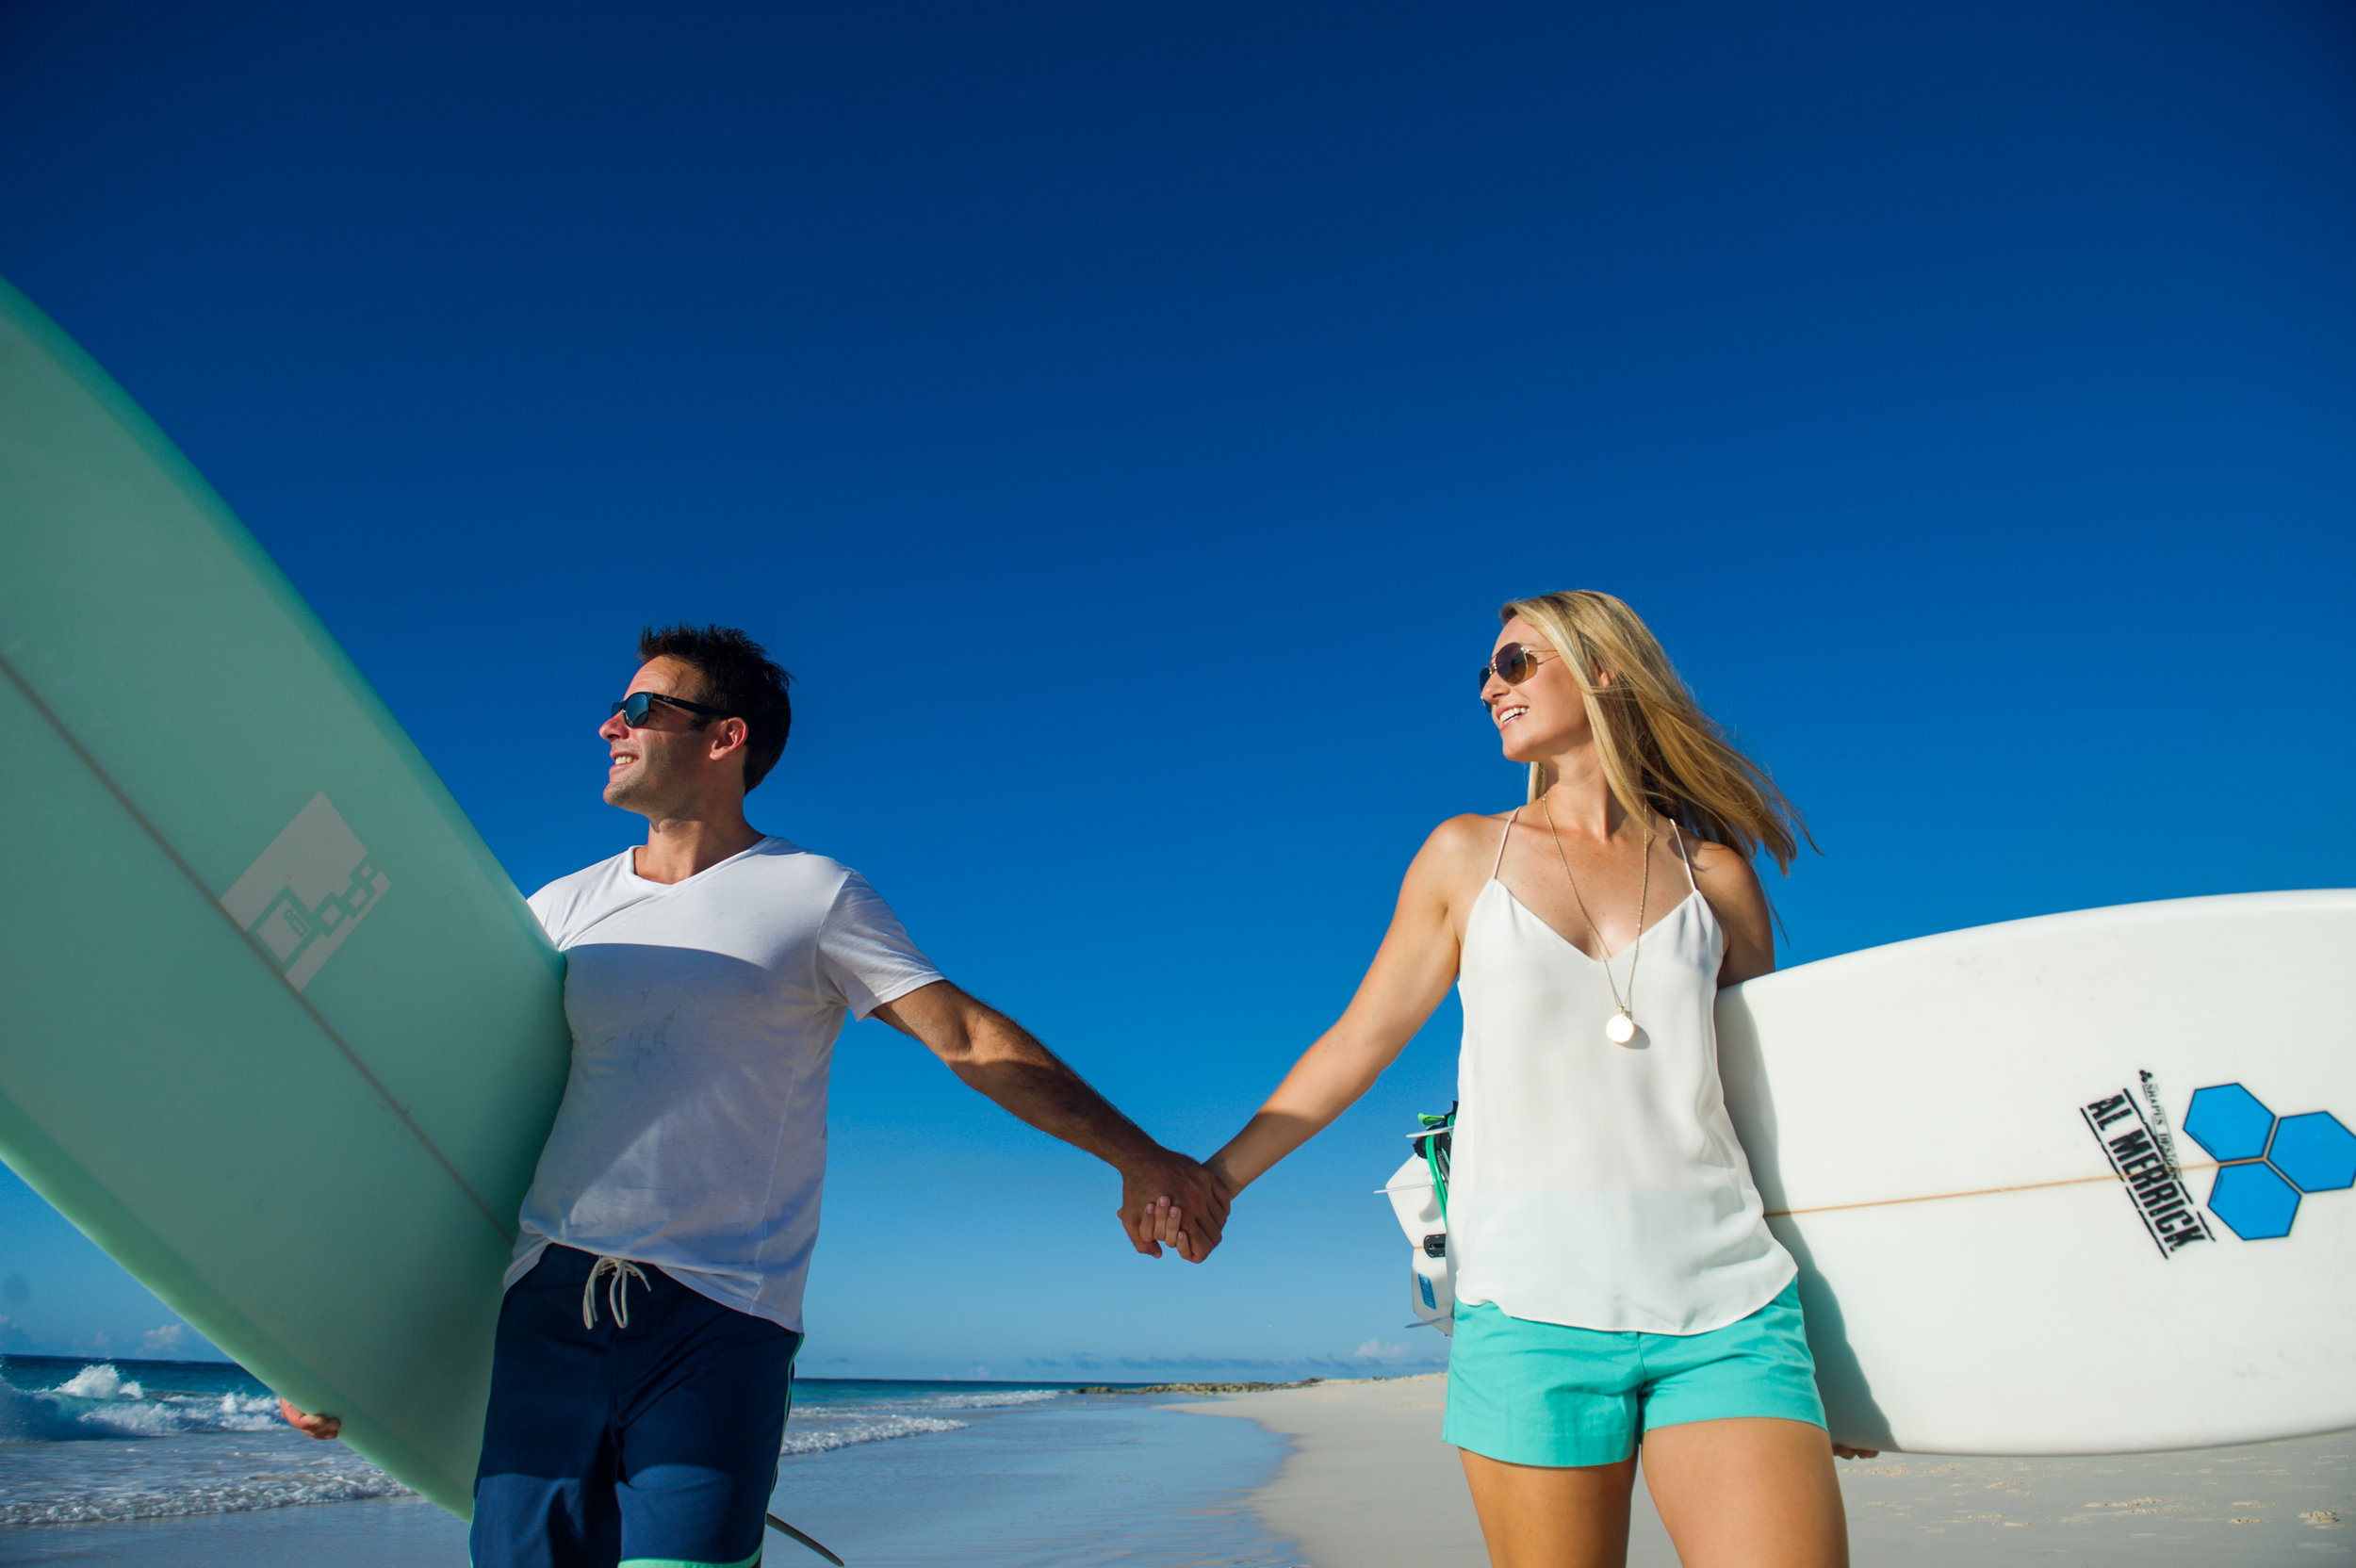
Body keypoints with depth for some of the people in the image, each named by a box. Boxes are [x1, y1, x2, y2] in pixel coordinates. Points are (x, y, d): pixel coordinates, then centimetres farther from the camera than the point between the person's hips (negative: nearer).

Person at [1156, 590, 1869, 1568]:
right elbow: (1361, 1039, 11)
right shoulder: (1468, 854, 9)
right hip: (1534, 1306, 0)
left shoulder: (1713, 874, 10)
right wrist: (1219, 1175, 6)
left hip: (1725, 1307, 1)